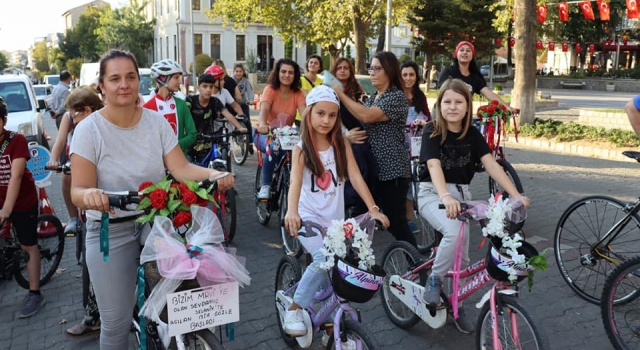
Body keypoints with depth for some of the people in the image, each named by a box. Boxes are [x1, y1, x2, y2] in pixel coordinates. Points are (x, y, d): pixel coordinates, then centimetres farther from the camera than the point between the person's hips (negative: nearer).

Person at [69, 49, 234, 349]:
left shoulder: (156, 121, -1)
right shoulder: (89, 129, -10)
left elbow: (181, 168, -9)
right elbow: (78, 190, -16)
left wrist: (212, 174, -29)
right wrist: (89, 195, -40)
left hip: (154, 221, 2)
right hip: (109, 231, -2)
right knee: (116, 322, 3)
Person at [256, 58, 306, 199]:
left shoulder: (298, 93, -3)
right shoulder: (270, 89, -11)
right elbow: (264, 110, -28)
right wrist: (262, 125, -51)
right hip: (266, 133, -3)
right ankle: (265, 186, -22)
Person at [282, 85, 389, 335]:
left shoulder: (341, 144, 1)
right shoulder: (302, 148, -9)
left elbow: (355, 177, -7)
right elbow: (295, 181, -26)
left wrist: (373, 208, -18)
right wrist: (292, 212, -44)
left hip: (335, 219, 4)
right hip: (309, 217, -4)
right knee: (325, 257, -27)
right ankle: (295, 308, -9)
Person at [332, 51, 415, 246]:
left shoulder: (397, 97, -11)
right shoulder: (372, 98, 17)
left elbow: (366, 116, -24)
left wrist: (340, 94, -18)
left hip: (391, 171, -8)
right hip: (372, 168, 8)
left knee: (396, 222, -3)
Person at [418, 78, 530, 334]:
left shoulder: (472, 134, 0)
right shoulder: (432, 132, -13)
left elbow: (491, 164, -11)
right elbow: (434, 166, -28)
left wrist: (515, 194, -23)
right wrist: (445, 197, -47)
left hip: (461, 193, 5)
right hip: (432, 194, -4)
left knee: (462, 257, 4)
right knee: (455, 232, -33)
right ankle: (434, 279, -10)